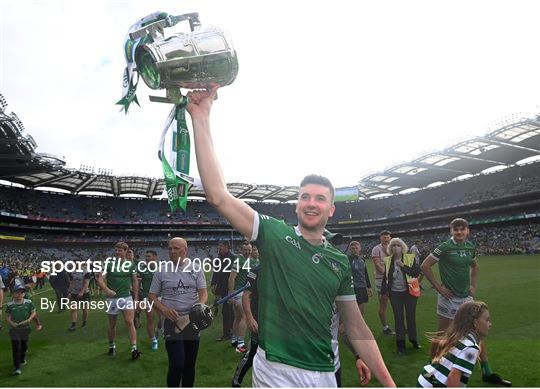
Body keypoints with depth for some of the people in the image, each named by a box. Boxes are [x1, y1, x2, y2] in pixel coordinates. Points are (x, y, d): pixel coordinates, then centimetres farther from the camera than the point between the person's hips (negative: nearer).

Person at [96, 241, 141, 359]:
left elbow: (135, 281, 7)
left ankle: (134, 349, -9)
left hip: (127, 297, 0)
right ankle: (112, 346, 32)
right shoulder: (109, 264, -4)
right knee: (112, 325, 13)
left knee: (130, 322, -9)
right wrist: (106, 289, -29)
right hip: (112, 298, 0)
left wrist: (136, 298, 5)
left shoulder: (131, 265, 1)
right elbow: (100, 279, -10)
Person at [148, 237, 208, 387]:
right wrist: (164, 309, -14)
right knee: (176, 364, -11)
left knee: (190, 363, 13)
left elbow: (203, 292, -1)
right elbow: (152, 296, 4)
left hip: (193, 321, 2)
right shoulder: (161, 272, 1)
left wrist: (200, 305, -23)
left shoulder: (196, 270, 3)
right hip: (172, 321, -2)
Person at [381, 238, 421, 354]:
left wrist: (403, 265, -22)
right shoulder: (388, 260, 2)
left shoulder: (410, 258, -5)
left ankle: (414, 340, 30)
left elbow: (416, 272, -15)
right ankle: (400, 343, 17)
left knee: (411, 316, 10)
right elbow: (385, 276, 9)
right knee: (398, 318, 7)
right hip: (395, 293, 1)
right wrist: (384, 291, 9)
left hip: (409, 291, -1)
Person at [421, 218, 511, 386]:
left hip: (466, 297, 6)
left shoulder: (471, 247, 4)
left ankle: (487, 373, 27)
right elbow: (425, 266, -13)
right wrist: (438, 286, -13)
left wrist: (473, 285, 13)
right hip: (448, 298, -6)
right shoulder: (445, 247, -14)